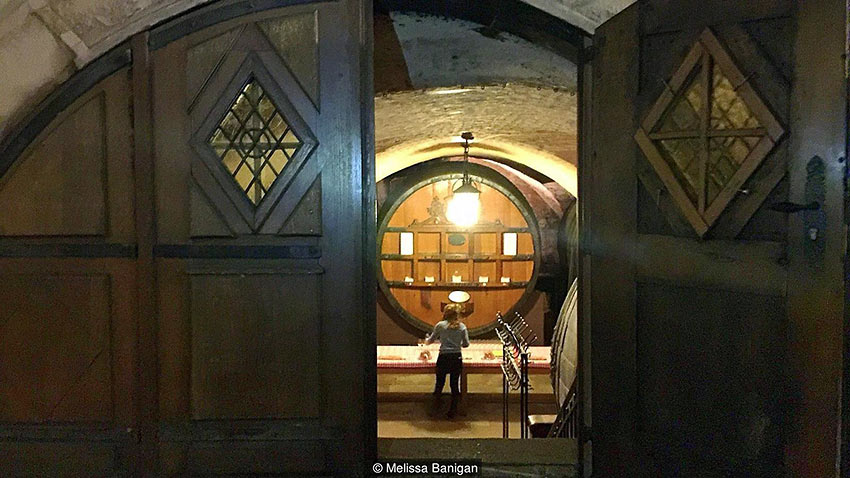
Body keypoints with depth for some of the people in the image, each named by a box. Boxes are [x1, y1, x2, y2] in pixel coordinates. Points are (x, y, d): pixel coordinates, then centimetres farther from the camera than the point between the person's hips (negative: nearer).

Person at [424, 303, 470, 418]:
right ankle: (453, 410, 15)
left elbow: (431, 340, 9)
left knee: (439, 382, 15)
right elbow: (466, 344, 3)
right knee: (455, 384, 10)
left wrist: (426, 340, 32)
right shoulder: (462, 327, 2)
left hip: (443, 358, -1)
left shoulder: (440, 325, -2)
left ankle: (436, 406, 24)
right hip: (457, 358, 1)